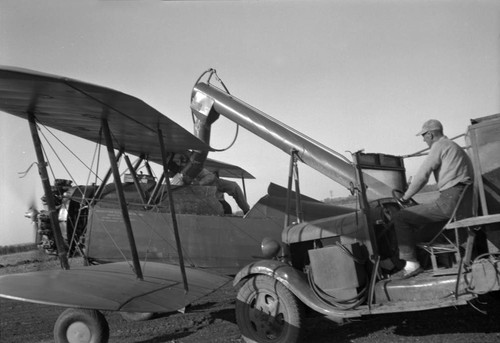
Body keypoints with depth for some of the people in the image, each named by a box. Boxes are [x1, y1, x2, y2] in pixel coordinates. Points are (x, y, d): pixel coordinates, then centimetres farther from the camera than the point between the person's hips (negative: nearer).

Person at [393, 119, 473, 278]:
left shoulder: (439, 146, -5)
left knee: (401, 218, -4)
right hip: (464, 202, 10)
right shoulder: (454, 147, 25)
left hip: (449, 202, -10)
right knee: (416, 217, 28)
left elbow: (422, 176, -10)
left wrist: (405, 197, 2)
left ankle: (411, 263, -4)